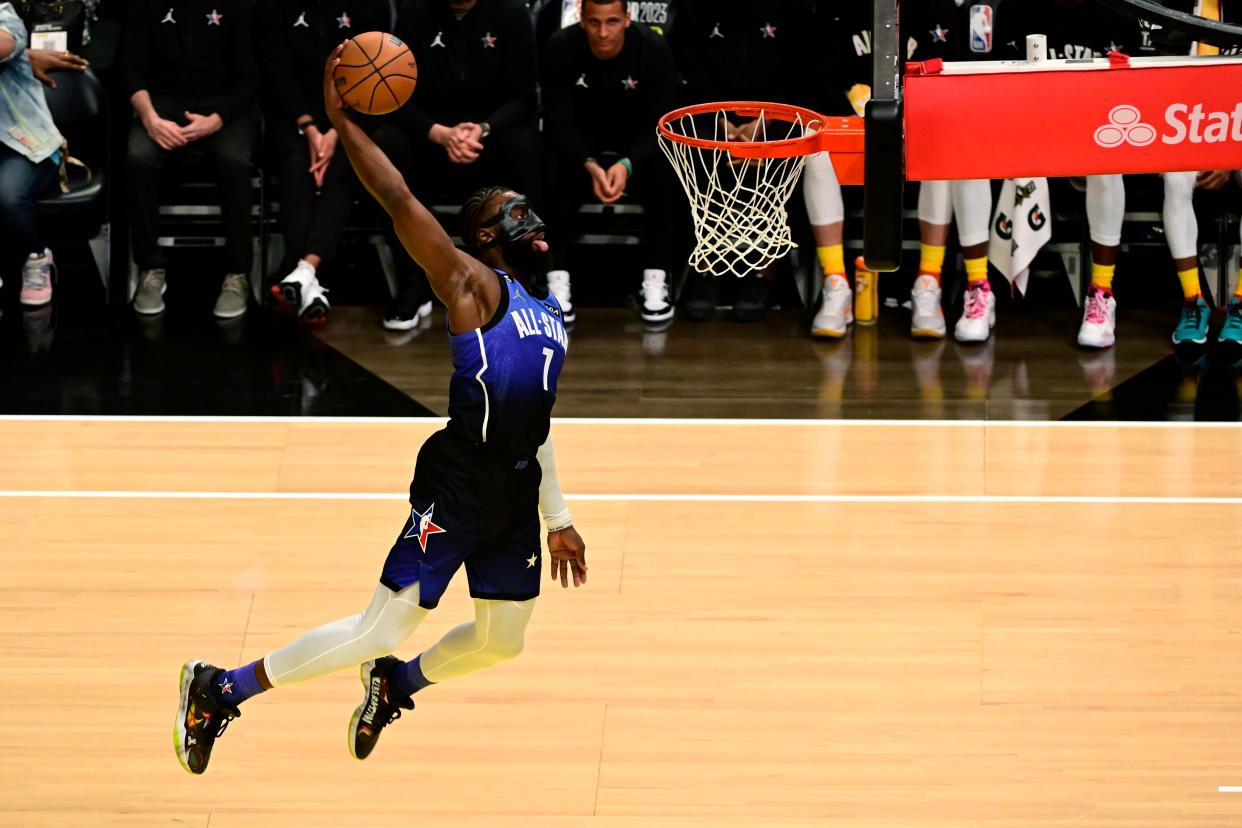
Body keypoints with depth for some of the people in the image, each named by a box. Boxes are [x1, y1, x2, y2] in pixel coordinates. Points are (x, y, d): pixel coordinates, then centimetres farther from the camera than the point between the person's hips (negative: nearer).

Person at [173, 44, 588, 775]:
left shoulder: (550, 315, 18)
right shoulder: (473, 285, -5)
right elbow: (400, 202, -16)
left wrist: (558, 518, 23)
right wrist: (343, 123, -17)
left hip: (517, 494, 8)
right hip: (457, 485, -8)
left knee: (501, 642, 15)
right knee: (380, 631, -6)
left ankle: (395, 684, 41)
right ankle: (221, 689, 5)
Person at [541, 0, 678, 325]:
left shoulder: (654, 49, -19)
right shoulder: (560, 49, -18)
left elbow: (659, 123, -19)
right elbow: (559, 122, -18)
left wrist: (627, 164, -38)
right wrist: (589, 165, -37)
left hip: (636, 141, 0)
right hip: (579, 142, 0)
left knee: (662, 171, -32)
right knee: (553, 173, -31)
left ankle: (656, 279, -21)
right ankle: (557, 278, -21)